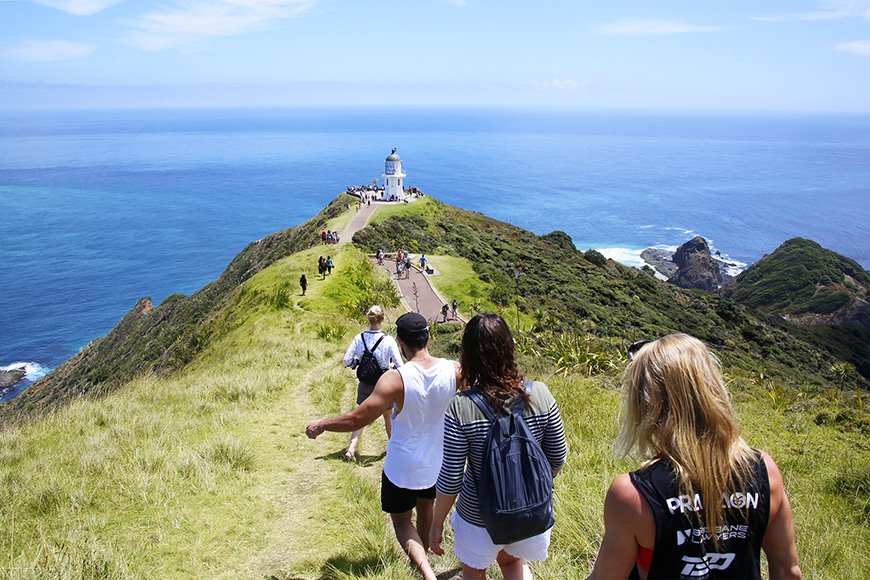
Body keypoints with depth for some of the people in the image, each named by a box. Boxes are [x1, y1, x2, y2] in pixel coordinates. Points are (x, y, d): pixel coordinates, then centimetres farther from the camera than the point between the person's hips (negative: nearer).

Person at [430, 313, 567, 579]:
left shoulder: (461, 408, -24)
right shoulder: (540, 393, -16)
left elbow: (450, 479, -16)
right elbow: (558, 458, -4)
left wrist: (437, 524, 0)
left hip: (480, 517, -3)